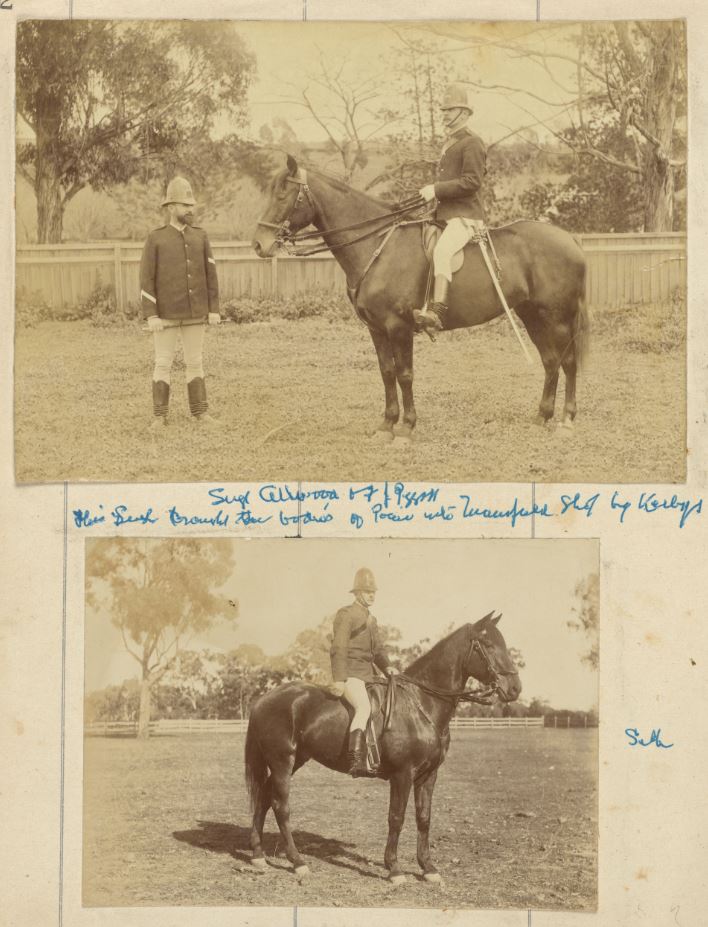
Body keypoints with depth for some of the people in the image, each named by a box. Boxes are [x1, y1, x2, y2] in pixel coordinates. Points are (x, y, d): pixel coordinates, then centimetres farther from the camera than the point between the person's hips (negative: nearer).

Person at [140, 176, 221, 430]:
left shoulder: (200, 236, 4)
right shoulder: (155, 239, -7)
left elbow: (210, 275, 6)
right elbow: (146, 280, -9)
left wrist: (214, 309, 0)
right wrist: (151, 316, -15)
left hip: (194, 313, 3)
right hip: (166, 314, -3)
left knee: (195, 362, 8)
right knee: (163, 363, 0)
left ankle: (199, 411, 15)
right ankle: (160, 415, 7)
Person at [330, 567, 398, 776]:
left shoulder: (371, 620, 23)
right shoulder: (346, 615, -4)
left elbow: (378, 649, 25)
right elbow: (338, 649, -12)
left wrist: (387, 667, 4)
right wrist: (339, 680, -20)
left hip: (368, 673, 9)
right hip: (350, 673, -9)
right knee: (364, 708, -30)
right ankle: (356, 761, -40)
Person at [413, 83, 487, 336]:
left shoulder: (472, 142, -6)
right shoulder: (449, 143, 25)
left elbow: (472, 181, -17)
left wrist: (436, 189, -20)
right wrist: (431, 191, 18)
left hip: (465, 216, -11)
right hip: (446, 215, 11)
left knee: (441, 252, -33)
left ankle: (437, 312, -46)